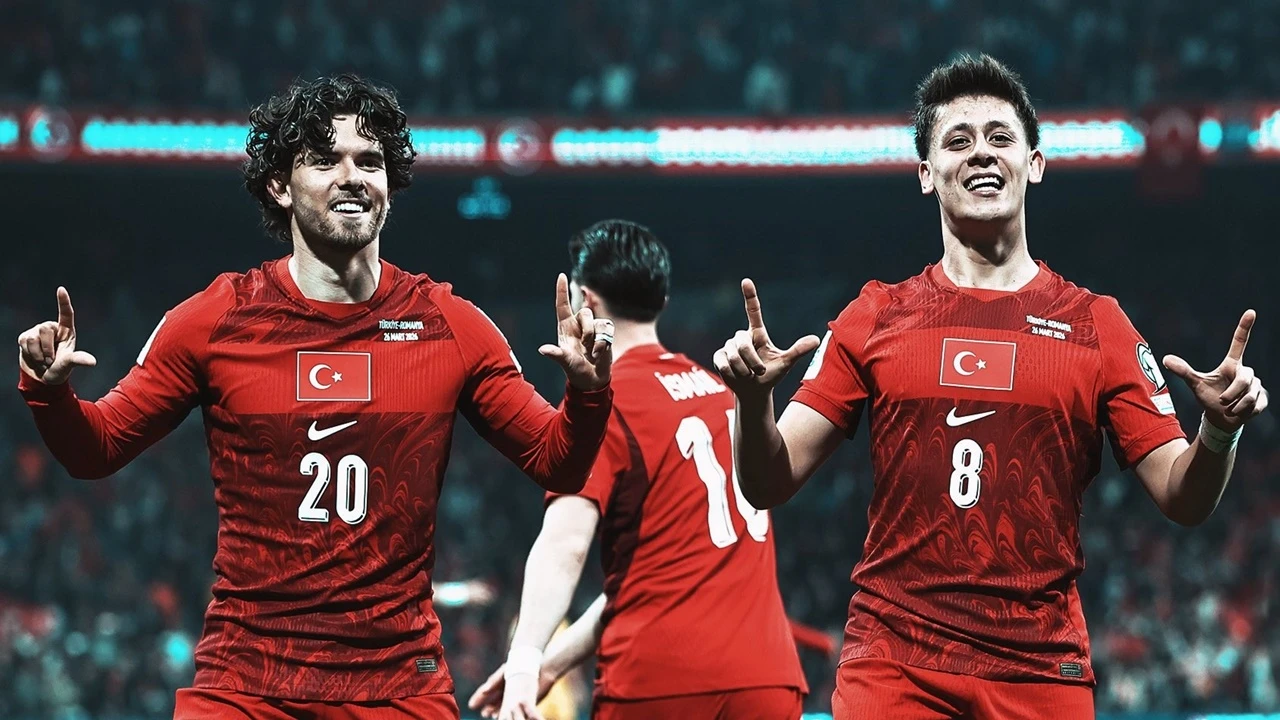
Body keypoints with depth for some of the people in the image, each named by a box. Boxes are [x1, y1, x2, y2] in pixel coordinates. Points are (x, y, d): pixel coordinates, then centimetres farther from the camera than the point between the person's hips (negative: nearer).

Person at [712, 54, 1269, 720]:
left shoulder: (1097, 325, 6)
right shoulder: (875, 317, 7)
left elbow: (1182, 500, 5)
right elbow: (769, 485, 4)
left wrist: (1218, 432, -15)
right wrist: (753, 402, -15)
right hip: (892, 663, 0)